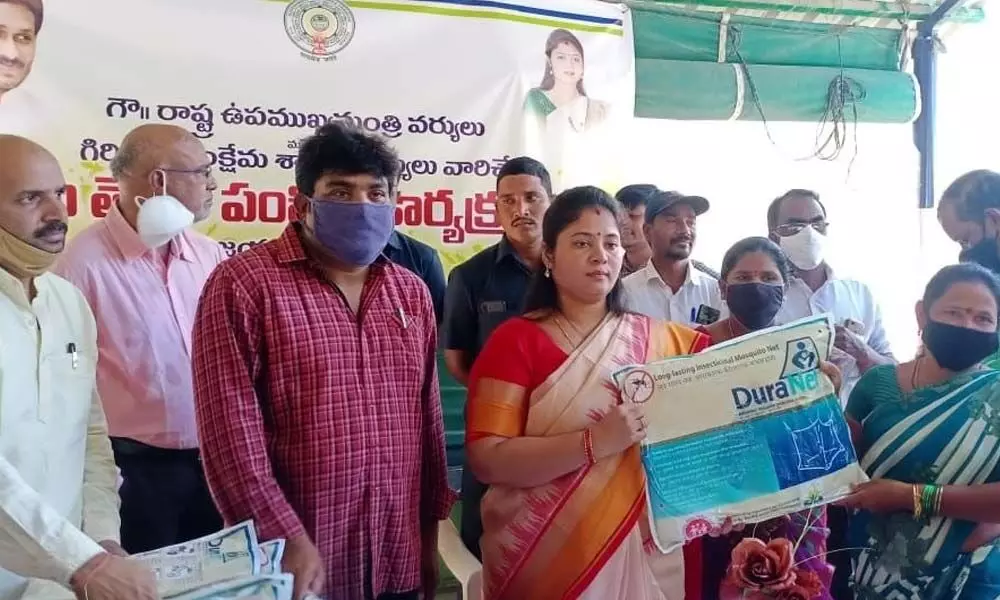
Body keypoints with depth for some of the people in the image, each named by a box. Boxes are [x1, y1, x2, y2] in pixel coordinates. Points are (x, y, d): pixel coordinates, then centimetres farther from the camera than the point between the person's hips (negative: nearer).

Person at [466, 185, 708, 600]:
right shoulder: (515, 341, -9)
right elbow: (487, 460, -16)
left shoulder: (663, 341, 3)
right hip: (546, 557, -3)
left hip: (643, 554, 3)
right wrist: (595, 442, -26)